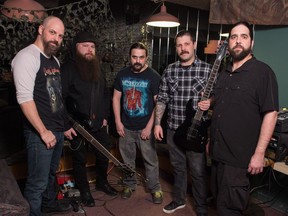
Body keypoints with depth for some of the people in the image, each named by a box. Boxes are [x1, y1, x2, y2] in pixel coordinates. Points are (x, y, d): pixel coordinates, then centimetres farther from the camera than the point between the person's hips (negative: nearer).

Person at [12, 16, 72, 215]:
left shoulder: (54, 60, 13)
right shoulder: (27, 57, -14)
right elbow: (24, 98, -22)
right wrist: (43, 131, -21)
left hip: (58, 130, 9)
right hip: (39, 133, -9)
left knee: (51, 173, 24)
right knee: (38, 182, 2)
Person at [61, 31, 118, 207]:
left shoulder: (97, 68, 8)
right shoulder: (68, 69, -13)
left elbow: (104, 95, 15)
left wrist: (105, 116, 10)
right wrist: (65, 125, -17)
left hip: (98, 124, 6)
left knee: (104, 155, 17)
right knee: (80, 159, 12)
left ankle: (102, 182, 41)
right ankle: (84, 191, 32)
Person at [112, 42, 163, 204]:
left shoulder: (153, 77, -8)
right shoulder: (122, 74, 4)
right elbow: (116, 98, 8)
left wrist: (149, 126, -13)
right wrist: (118, 121, 1)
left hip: (145, 127, -3)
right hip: (126, 127, 4)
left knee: (150, 160, 5)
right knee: (127, 159, 15)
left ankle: (155, 189, 23)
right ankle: (129, 185, 34)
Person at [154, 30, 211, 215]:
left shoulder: (207, 69, -6)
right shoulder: (169, 70, 5)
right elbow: (162, 99, 7)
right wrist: (157, 123, 4)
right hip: (173, 129, 4)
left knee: (198, 171, 5)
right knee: (178, 167, 18)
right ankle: (179, 200, 39)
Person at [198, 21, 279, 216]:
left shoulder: (262, 71, -10)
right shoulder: (224, 73, 12)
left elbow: (271, 113, -15)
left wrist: (259, 153, -19)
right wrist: (209, 102, 4)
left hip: (240, 157, -7)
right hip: (217, 152, 7)